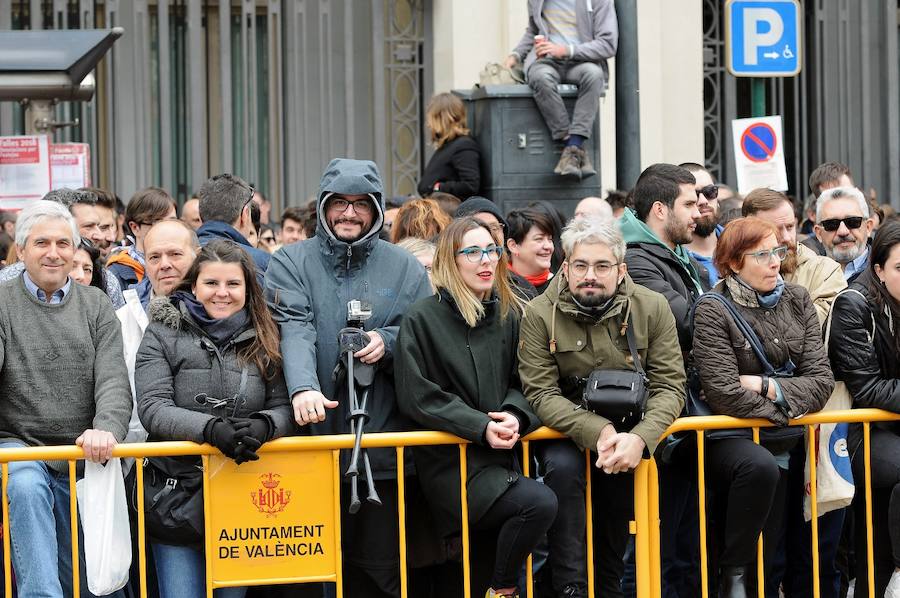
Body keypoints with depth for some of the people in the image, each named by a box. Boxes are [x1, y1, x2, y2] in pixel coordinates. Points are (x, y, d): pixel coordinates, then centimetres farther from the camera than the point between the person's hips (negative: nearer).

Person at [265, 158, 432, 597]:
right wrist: (303, 387, -28)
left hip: (381, 442, 1)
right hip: (309, 438, -1)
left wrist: (387, 343, -10)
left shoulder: (404, 268, 12)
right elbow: (293, 331, -11)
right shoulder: (290, 263, 5)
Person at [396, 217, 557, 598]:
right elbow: (417, 396, -11)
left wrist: (515, 416, -13)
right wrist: (480, 427, -18)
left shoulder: (509, 315, 10)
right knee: (540, 503, -24)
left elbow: (522, 382, 10)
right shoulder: (423, 319, -6)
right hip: (449, 464, -6)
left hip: (499, 456, 6)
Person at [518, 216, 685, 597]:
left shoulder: (652, 308, -5)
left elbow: (669, 385, -9)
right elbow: (541, 394, -14)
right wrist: (598, 431, -29)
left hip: (629, 432, 2)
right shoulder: (540, 315, -9)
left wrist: (640, 438, -28)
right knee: (562, 467, -29)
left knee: (623, 469, -23)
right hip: (566, 432, -2)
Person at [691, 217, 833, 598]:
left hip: (783, 442, 5)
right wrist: (785, 408, -7)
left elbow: (822, 381, 0)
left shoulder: (797, 301, 7)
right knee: (760, 466, -38)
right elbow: (724, 394, -17)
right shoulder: (713, 311, -9)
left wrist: (766, 387, -13)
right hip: (728, 438, -5)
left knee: (762, 562, 4)